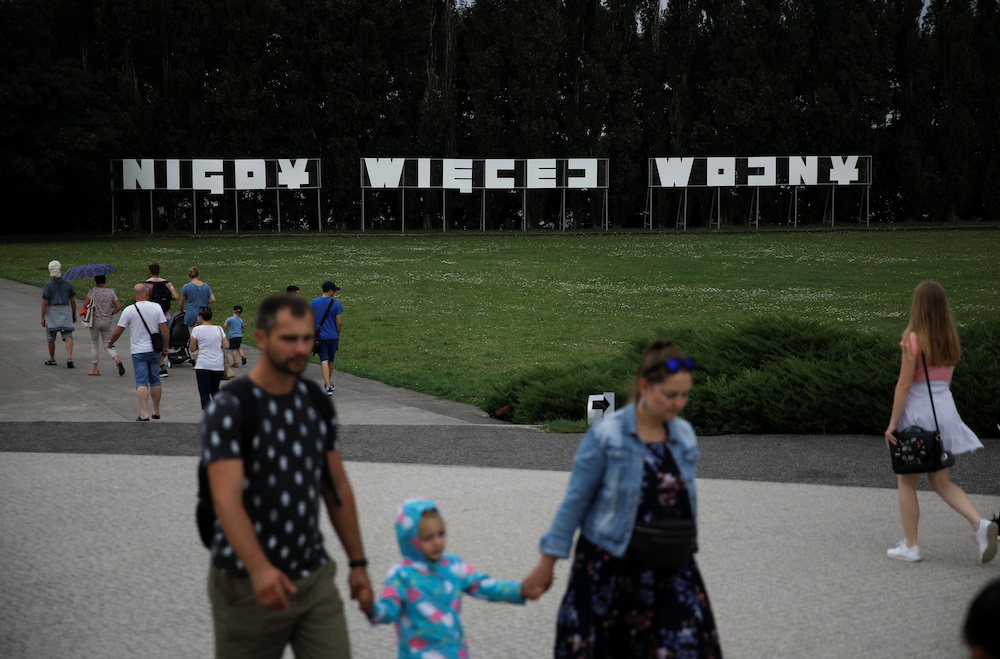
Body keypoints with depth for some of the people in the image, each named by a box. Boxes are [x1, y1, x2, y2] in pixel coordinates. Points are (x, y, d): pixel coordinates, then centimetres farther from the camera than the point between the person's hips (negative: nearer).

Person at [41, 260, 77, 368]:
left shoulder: (48, 285, -10)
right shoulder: (68, 283, -1)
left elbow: (45, 303, -11)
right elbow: (73, 300, 4)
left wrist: (43, 318, -5)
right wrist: (74, 314, 14)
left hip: (52, 312, -2)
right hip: (66, 311, 2)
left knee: (51, 337, 14)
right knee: (68, 336, -3)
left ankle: (52, 359, 24)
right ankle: (69, 358, -21)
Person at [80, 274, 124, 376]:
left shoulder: (93, 291, -7)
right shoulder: (111, 292, 3)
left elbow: (85, 305, -9)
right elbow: (118, 307, 0)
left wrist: (86, 298, 11)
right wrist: (110, 314, 11)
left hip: (95, 321, -3)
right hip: (107, 322, 3)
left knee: (94, 344, 9)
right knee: (107, 344, 11)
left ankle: (95, 369, 8)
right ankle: (117, 360, -16)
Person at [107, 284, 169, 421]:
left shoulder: (129, 310, -8)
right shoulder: (156, 307, -2)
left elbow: (118, 331, -4)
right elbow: (164, 329, -3)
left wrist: (110, 343, 14)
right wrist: (165, 347, 9)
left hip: (138, 351, -3)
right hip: (155, 350, 3)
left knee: (141, 382, -5)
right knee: (155, 380, 14)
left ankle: (144, 413, -15)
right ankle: (156, 411, 23)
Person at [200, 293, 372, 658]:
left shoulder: (316, 402, 7)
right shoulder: (229, 409, -14)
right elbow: (226, 498, -25)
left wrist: (358, 562, 12)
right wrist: (260, 569, -39)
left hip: (315, 578, 5)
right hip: (247, 585, -5)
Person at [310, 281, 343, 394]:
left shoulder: (313, 302, 0)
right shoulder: (335, 303, -7)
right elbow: (339, 322, -7)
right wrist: (338, 335, 10)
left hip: (320, 336, 1)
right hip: (332, 336, -1)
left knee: (324, 361, -4)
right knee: (331, 360, 16)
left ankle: (328, 386, -15)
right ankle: (328, 383, 33)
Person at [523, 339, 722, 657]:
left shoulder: (685, 436, 4)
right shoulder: (606, 436, -9)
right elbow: (575, 502, -5)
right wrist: (547, 562, -3)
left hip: (670, 569, 4)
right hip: (610, 568, -4)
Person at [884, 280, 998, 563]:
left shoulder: (913, 341, -14)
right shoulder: (951, 339, 5)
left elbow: (904, 385, -15)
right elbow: (947, 379, 13)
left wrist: (892, 422, -10)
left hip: (917, 411, -6)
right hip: (945, 409, 6)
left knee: (906, 482, 9)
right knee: (941, 481, 13)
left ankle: (910, 545, 12)